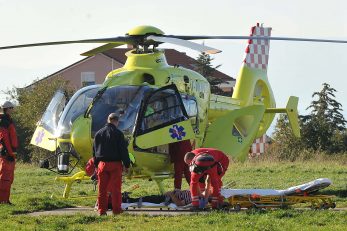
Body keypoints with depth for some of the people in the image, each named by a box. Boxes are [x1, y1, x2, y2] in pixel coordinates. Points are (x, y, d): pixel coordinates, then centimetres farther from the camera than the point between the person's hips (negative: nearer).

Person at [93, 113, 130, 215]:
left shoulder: (98, 133, 10)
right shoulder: (118, 133, -6)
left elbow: (94, 150, 15)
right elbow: (123, 150, -6)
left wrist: (96, 164, 21)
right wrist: (127, 165, 0)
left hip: (102, 164, 4)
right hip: (115, 164, -4)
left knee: (102, 189, 7)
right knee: (116, 188, -1)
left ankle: (101, 210, 6)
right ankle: (116, 210, -1)